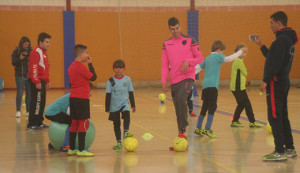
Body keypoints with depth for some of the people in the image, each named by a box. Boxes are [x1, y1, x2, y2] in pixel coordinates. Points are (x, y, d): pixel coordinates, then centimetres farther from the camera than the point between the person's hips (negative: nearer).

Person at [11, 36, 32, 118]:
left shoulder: (30, 51, 3)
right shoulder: (16, 52, -1)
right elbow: (13, 63, -5)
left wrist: (29, 55, -17)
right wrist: (20, 58, -20)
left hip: (29, 75, 2)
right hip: (20, 75, -2)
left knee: (29, 93, 6)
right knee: (20, 93, -6)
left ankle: (28, 111, 13)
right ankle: (18, 111, -2)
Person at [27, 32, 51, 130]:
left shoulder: (43, 53, 19)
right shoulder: (36, 52, -13)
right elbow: (33, 68, -20)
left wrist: (47, 81, 24)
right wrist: (37, 82, -23)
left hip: (42, 81, 10)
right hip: (36, 82, -10)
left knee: (42, 102, 12)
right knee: (36, 102, -9)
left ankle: (39, 122, 20)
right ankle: (31, 124, -6)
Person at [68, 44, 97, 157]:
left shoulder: (71, 67, 13)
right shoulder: (80, 67, -14)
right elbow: (93, 77, -11)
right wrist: (90, 64, -4)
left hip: (73, 98, 9)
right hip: (82, 98, -9)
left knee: (74, 123, 13)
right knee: (83, 123, -5)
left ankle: (71, 149, 16)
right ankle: (81, 150, -7)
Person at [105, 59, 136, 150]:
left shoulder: (127, 79, 1)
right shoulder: (111, 81, -3)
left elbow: (130, 93, 10)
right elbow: (108, 95, 0)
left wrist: (133, 105, 11)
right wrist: (107, 108, -3)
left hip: (124, 103, 0)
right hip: (114, 106, 0)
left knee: (126, 114, -30)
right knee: (116, 124, 6)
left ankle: (126, 132, -37)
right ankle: (119, 142, 14)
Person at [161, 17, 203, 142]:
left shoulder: (190, 41, 1)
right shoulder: (166, 44, 10)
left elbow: (200, 58, 4)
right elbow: (165, 65, 11)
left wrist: (188, 61, -15)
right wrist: (164, 81, 2)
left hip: (188, 77, -4)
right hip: (174, 80, 4)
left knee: (181, 98, -30)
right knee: (178, 110, 5)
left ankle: (183, 129, -21)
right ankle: (182, 140, 14)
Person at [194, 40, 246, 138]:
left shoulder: (207, 58, 22)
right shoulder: (217, 56, 1)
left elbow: (197, 68, 23)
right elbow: (228, 59, -14)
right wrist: (240, 51, -6)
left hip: (205, 86, 8)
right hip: (212, 86, -8)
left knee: (204, 108, 16)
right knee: (212, 108, -9)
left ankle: (198, 128, 23)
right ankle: (207, 130, -15)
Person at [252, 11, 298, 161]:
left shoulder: (282, 39, -15)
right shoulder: (288, 39, 17)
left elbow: (276, 63, -23)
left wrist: (266, 80, -21)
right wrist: (261, 45, 24)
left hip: (276, 83, -10)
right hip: (284, 82, 10)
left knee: (274, 116, -9)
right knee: (282, 116, 15)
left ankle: (280, 152, -10)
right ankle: (290, 149, 20)